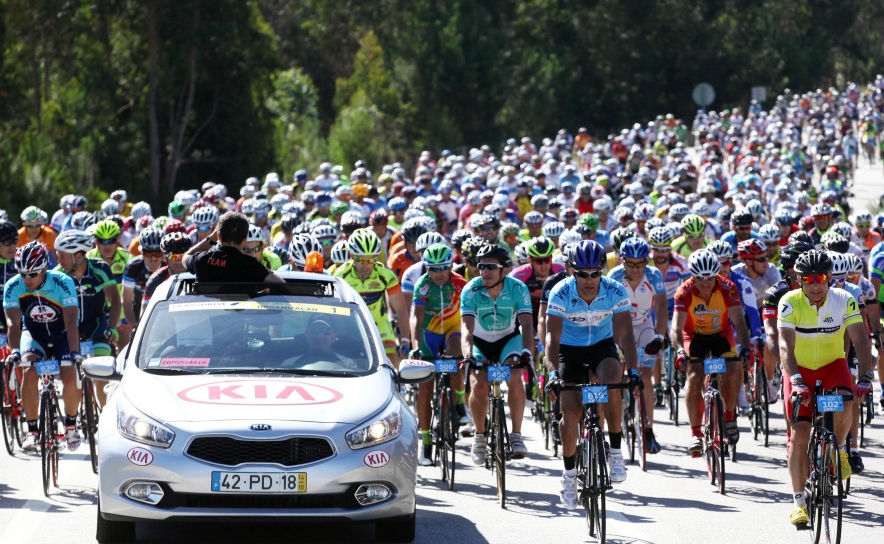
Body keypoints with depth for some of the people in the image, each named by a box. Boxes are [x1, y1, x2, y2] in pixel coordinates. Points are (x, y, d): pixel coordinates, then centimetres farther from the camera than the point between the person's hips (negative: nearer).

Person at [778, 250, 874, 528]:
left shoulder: (844, 301, -18)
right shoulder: (790, 303, -22)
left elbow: (861, 340, -23)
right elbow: (785, 345, -29)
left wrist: (865, 377, -37)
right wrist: (796, 381, -43)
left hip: (833, 365, 0)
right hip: (800, 369, 0)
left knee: (844, 406, -30)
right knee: (800, 434, -9)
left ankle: (839, 449, 1)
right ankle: (799, 501, 0)